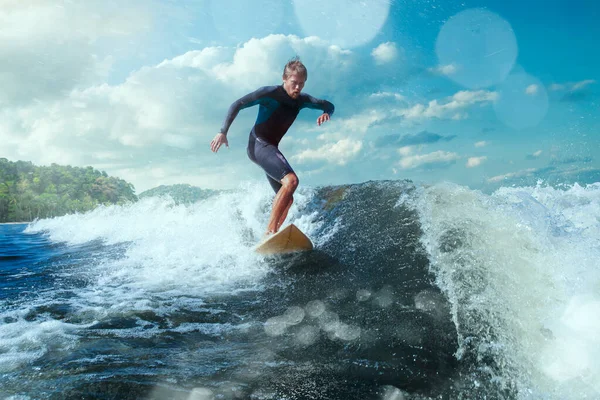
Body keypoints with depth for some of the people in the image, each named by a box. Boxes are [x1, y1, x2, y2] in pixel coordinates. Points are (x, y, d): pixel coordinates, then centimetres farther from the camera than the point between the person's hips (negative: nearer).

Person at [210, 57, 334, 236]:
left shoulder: (302, 100, 7)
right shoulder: (270, 93, -13)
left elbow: (329, 105, 16)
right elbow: (237, 105, -11)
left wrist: (326, 113, -9)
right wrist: (223, 132, -18)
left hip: (270, 148, 9)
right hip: (259, 145, -9)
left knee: (287, 199, 9)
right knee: (291, 180, -29)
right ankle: (270, 231, -30)